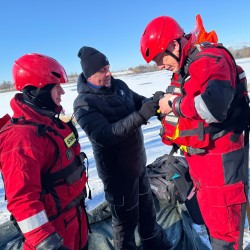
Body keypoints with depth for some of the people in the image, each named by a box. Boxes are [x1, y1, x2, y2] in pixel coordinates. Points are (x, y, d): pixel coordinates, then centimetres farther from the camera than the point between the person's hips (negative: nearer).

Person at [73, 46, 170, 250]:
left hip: (138, 162, 8)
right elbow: (104, 136, -33)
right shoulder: (84, 103, -21)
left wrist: (155, 101, -14)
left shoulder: (119, 85, -1)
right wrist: (141, 116, -40)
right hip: (117, 170, -7)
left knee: (147, 207, 26)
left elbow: (139, 102, 10)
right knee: (126, 217, 11)